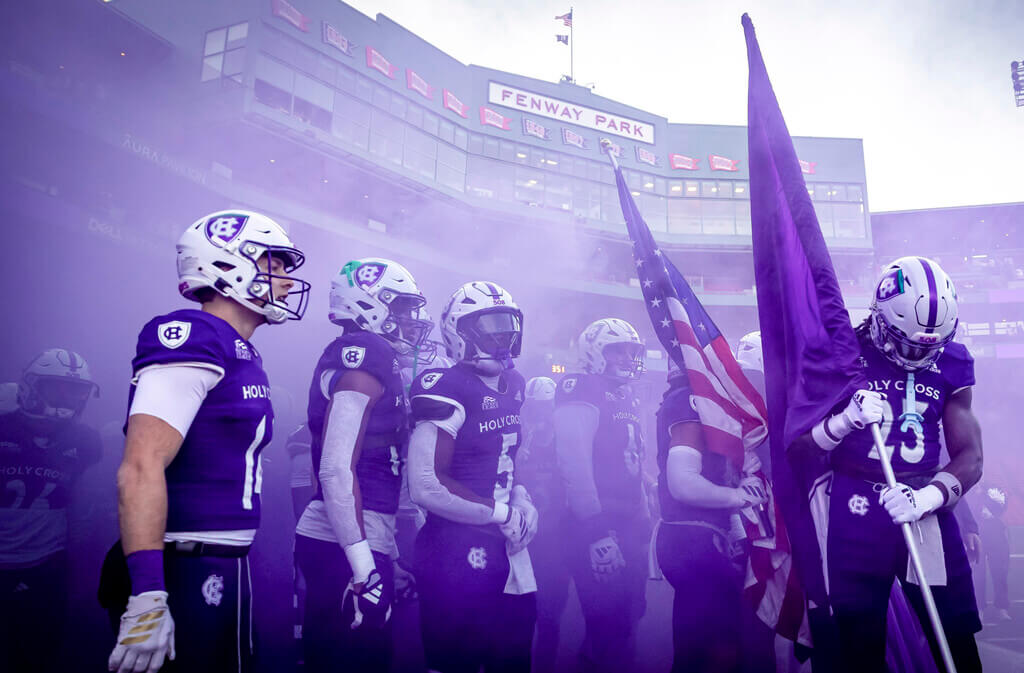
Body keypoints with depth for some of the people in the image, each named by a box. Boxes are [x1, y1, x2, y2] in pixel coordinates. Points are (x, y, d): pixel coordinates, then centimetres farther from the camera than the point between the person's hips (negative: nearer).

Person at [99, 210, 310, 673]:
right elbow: (141, 468, -23)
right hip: (186, 576, -9)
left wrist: (234, 562, 19)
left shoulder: (241, 354, 12)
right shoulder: (195, 340, -15)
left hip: (222, 572, 9)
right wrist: (147, 596, -27)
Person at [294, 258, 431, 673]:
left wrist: (388, 553, 21)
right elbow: (337, 470, -21)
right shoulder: (367, 356, -13)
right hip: (344, 547, -9)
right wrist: (364, 566, -23)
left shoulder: (369, 360, 16)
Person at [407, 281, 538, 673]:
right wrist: (504, 514, -14)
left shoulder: (513, 385, 10)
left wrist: (521, 497, 2)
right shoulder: (448, 391, -16)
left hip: (506, 548, 8)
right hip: (458, 553, -8)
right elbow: (426, 487, -22)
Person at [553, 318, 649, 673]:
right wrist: (596, 528, -23)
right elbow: (575, 463, -21)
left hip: (630, 523, 9)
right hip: (598, 524, -9)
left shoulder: (627, 398, 16)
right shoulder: (582, 392, -12)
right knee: (608, 620, -3)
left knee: (630, 611, 16)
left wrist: (643, 518, 19)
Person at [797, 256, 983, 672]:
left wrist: (927, 497, -17)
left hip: (925, 510, 3)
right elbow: (799, 442, -4)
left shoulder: (951, 365, 4)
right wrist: (846, 420, -22)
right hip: (857, 517, -2)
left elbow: (970, 458, 2)